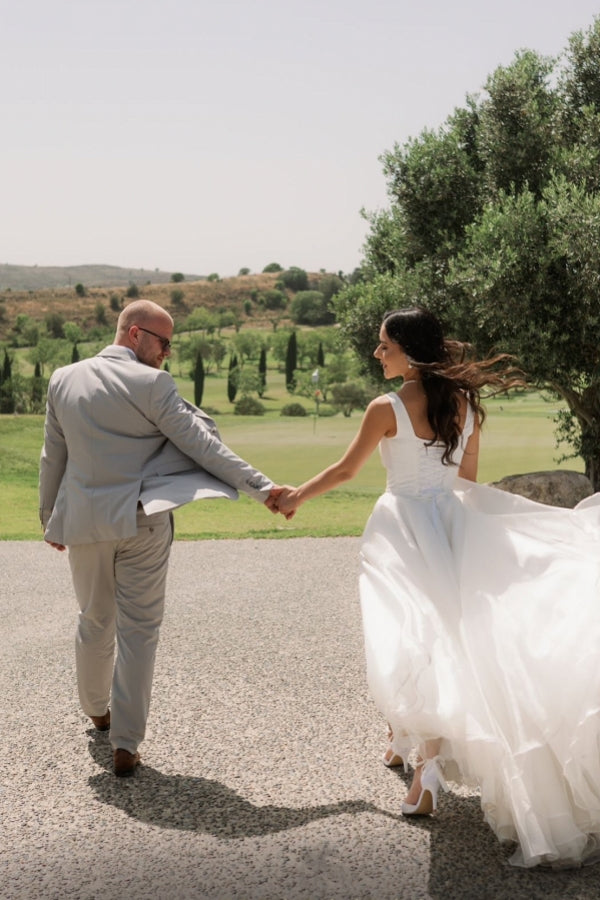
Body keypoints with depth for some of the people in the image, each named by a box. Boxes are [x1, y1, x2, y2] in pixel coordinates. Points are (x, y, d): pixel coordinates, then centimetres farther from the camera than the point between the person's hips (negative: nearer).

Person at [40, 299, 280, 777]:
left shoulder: (64, 379, 5)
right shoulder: (152, 384, -11)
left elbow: (53, 458, 11)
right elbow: (202, 446, -15)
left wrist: (50, 519, 22)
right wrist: (263, 487, -14)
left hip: (83, 522, 4)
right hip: (141, 523, -4)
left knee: (95, 622, 22)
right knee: (139, 632, 4)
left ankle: (97, 710, 42)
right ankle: (126, 742, 5)